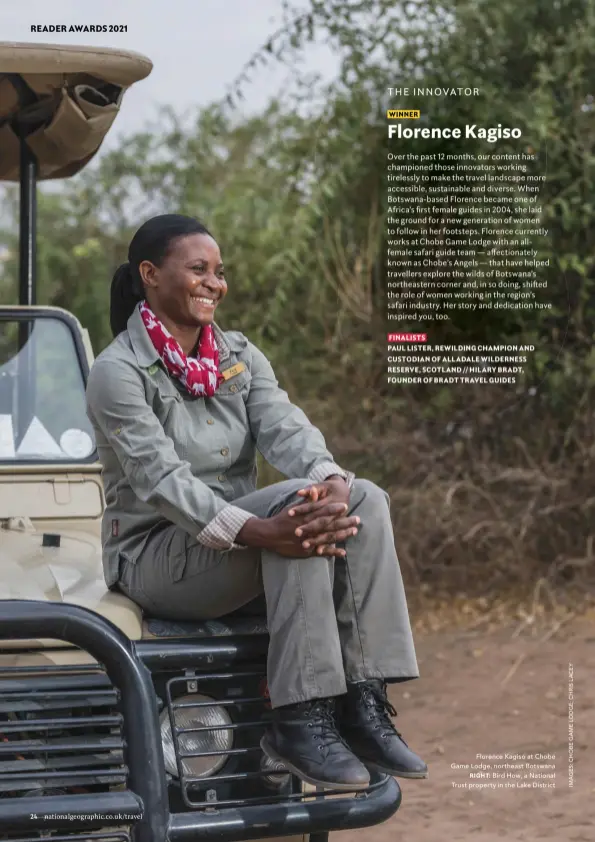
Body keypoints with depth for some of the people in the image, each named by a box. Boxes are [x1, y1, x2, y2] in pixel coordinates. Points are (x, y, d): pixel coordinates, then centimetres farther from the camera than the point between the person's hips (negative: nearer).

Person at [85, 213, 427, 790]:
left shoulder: (239, 356, 10)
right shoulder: (118, 372, -12)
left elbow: (285, 428, -7)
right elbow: (160, 480, -24)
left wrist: (332, 481, -31)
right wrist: (258, 531, -39)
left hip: (238, 541, 7)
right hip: (153, 558, -7)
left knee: (366, 499, -18)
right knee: (296, 502, -31)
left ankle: (363, 704, -23)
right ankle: (299, 721, -32)